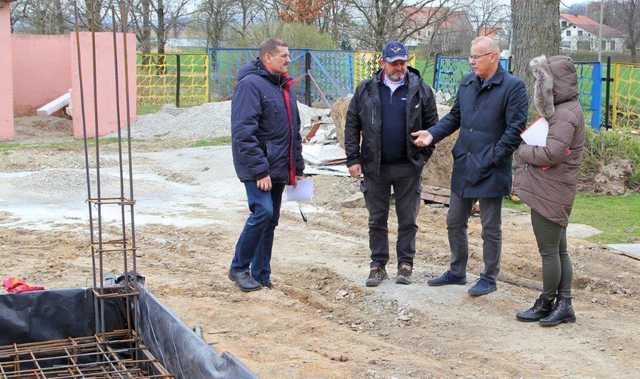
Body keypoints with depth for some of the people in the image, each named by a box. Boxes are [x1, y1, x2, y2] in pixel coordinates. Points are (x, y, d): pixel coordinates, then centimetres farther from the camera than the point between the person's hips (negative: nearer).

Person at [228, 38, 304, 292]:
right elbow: (243, 132, -19)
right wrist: (259, 170, -22)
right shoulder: (251, 84, -12)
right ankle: (239, 268, -1)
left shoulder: (285, 86, 17)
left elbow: (294, 131, 24)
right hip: (259, 168, -8)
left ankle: (261, 275, 17)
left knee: (270, 220, 9)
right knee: (263, 212, -18)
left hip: (279, 168, 9)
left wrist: (297, 167, 18)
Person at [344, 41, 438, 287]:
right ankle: (378, 265, 19)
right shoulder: (366, 90, 2)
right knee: (377, 220, 9)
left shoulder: (420, 90, -1)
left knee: (408, 220, 7)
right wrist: (353, 159, -1)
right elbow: (352, 125, 4)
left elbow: (432, 125, 4)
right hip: (375, 167, 1)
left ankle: (405, 264, 19)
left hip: (408, 167, -1)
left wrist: (423, 156, -3)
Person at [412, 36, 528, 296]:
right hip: (463, 166, 7)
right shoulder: (467, 83, 8)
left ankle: (489, 278, 19)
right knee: (455, 222, 15)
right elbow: (454, 117, 16)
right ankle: (457, 272, 31)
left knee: (490, 228, 6)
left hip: (490, 170, -7)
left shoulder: (512, 87, -12)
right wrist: (433, 134, 0)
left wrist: (494, 157, -16)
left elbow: (516, 128, -14)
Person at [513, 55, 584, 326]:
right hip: (551, 192, 10)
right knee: (559, 250, 14)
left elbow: (552, 153, -26)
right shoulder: (563, 111, 15)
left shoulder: (565, 115, -17)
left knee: (549, 251, 1)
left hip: (550, 193, -10)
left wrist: (523, 151, -12)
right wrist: (528, 149, -1)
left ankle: (546, 304, 11)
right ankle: (563, 305, 21)